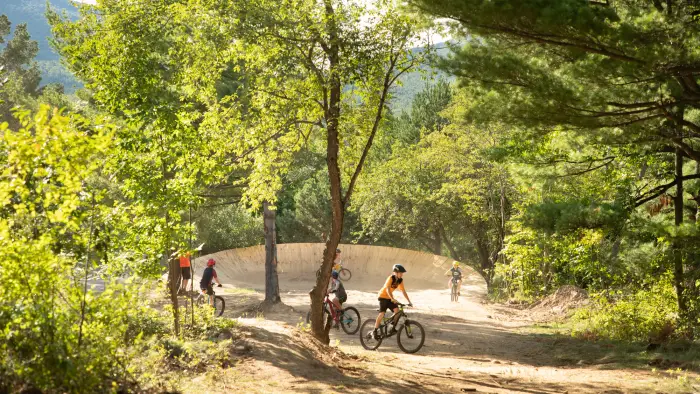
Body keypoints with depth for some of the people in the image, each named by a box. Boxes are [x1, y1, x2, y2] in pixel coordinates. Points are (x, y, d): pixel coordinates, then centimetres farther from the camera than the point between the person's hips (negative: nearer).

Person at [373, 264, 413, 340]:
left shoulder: (400, 280, -1)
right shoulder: (391, 278, -23)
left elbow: (403, 291, 3)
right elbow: (387, 289, -35)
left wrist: (409, 301, -1)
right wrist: (393, 299, -47)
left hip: (390, 298, 7)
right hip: (383, 296, -7)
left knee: (397, 311, -13)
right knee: (382, 313, -17)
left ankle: (393, 328, 0)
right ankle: (375, 332, -12)